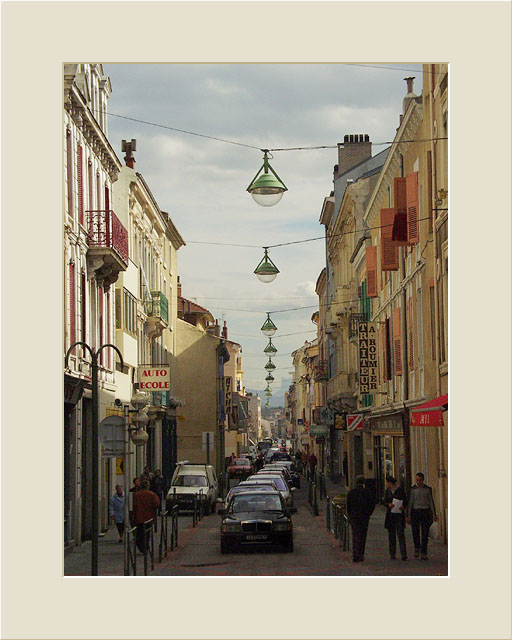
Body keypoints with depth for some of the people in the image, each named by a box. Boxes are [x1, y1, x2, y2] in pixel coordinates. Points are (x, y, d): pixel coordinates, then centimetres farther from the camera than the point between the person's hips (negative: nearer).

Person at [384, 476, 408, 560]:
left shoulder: (400, 490, -2)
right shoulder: (387, 491, 11)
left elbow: (405, 501, 0)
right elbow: (385, 501, 6)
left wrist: (403, 506, -20)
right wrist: (389, 504, -16)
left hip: (399, 514, -4)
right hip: (390, 514, 4)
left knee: (401, 534, -10)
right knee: (391, 534, 4)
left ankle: (404, 554, -12)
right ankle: (392, 554, 9)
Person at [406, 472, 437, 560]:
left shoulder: (428, 489, 6)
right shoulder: (413, 489, 2)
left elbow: (431, 502, 9)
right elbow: (410, 502, 1)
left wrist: (434, 514, 4)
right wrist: (408, 515, -4)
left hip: (425, 512, 1)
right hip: (415, 511, -1)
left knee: (425, 534, -2)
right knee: (415, 532, -2)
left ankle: (423, 553, 2)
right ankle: (417, 548, 25)